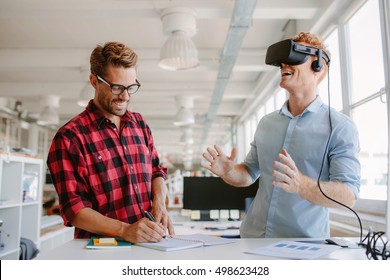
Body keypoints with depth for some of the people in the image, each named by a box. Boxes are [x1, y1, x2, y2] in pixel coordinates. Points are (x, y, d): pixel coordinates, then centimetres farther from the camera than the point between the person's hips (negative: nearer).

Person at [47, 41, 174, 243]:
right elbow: (74, 208, -10)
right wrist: (125, 230, -22)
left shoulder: (139, 123, 10)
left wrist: (159, 202, -4)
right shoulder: (70, 137, -6)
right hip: (101, 247, -3)